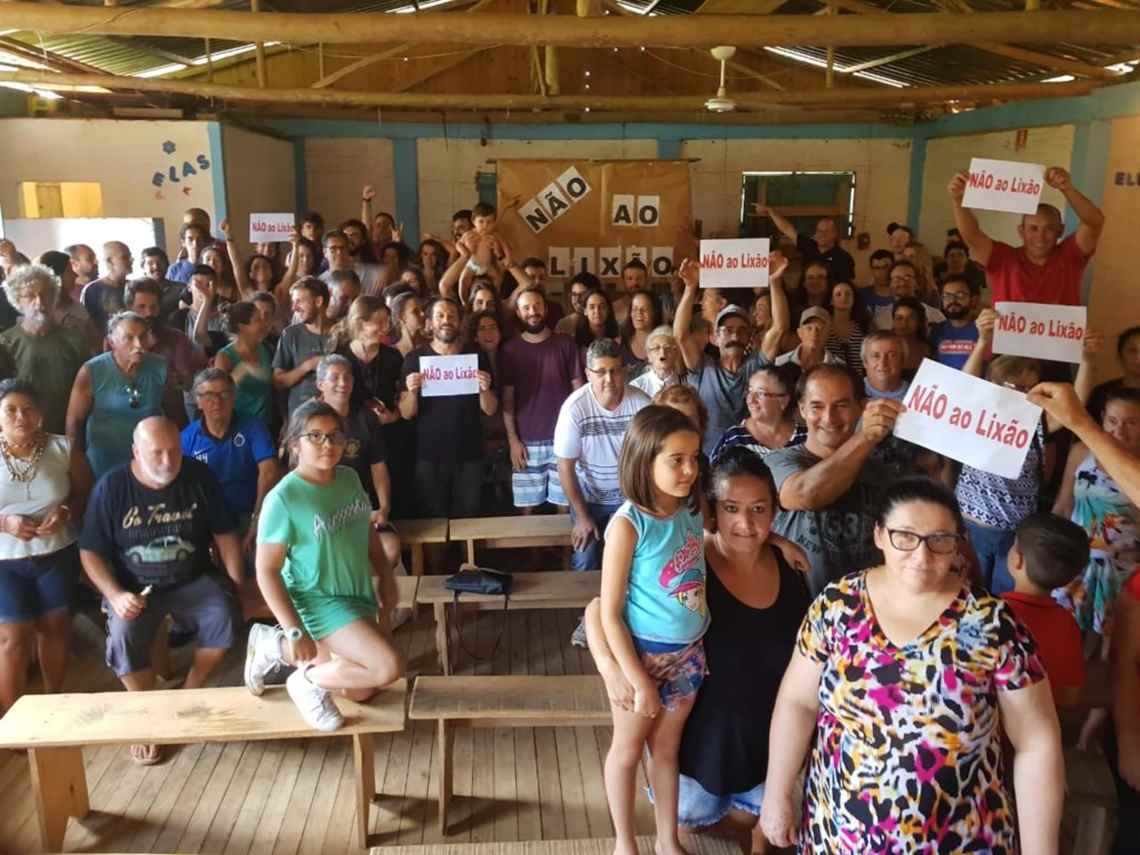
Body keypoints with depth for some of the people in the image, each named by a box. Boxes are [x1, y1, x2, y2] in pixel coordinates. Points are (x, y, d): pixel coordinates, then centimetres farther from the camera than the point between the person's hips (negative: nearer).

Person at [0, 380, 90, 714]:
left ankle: (55, 697, 33)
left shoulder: (63, 448, -4)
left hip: (58, 555, 1)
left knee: (55, 625, 13)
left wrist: (66, 512, -18)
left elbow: (86, 493, 1)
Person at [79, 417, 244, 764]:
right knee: (123, 638, -29)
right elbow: (90, 552, -4)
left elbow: (225, 534, 1)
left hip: (193, 580, 1)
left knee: (225, 618, -27)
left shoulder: (199, 476, -7)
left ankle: (189, 693, 0)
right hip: (135, 587, -1)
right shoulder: (111, 487, -10)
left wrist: (237, 584, -6)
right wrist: (116, 595, -18)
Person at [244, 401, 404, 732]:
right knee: (390, 667, -22)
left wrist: (386, 579, 10)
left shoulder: (349, 478, -1)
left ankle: (278, 646, 28)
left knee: (360, 692, 16)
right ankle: (308, 680, 3)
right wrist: (295, 631, -20)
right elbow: (267, 571, -18)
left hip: (360, 595, 8)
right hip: (320, 600, -7)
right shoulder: (283, 498, -21)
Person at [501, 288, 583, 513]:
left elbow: (579, 389, 4)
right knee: (527, 503, 3)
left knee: (565, 502, 4)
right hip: (527, 442, 0)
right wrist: (512, 439, -3)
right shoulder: (510, 349, 3)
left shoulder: (565, 344, 3)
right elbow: (507, 397, 3)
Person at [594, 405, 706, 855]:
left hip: (688, 652, 5)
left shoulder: (692, 510, -7)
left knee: (667, 748, 22)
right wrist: (639, 682, -17)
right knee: (628, 750, 17)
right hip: (643, 653, -5)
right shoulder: (628, 524, -24)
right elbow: (610, 614, -20)